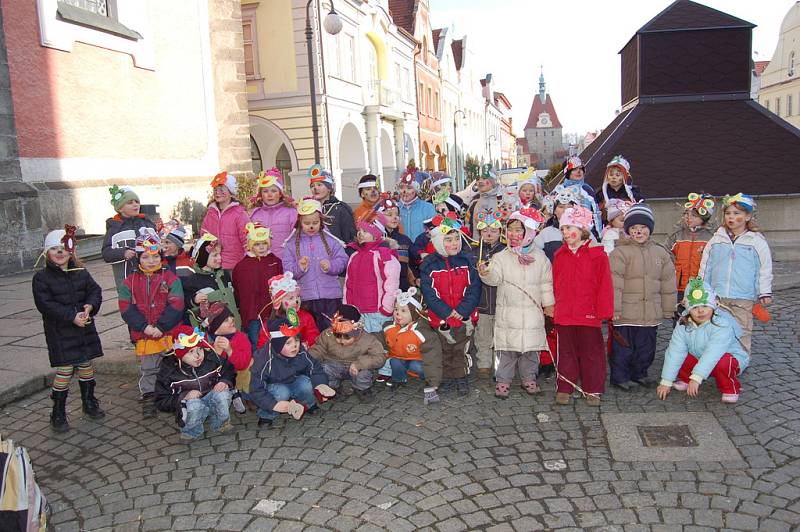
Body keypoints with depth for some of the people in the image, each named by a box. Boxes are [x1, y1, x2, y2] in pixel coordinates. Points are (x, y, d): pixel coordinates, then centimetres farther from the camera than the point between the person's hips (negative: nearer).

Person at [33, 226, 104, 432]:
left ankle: (89, 403, 31)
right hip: (60, 332, -4)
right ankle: (58, 414, 10)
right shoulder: (41, 278, -8)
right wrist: (72, 316, -21)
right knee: (64, 371, -4)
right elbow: (46, 304, -14)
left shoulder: (81, 273, 5)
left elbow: (95, 291, 5)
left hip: (84, 327, 4)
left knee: (86, 366, 13)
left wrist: (89, 306, -16)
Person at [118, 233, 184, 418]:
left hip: (170, 333, -1)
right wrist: (144, 326, -15)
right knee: (147, 369, 12)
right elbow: (127, 309, -3)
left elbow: (176, 306, -10)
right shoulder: (129, 282, 4)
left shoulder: (171, 278, -3)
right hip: (144, 336, 2)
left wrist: (161, 327, -17)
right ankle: (148, 399, 24)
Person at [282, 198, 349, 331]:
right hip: (305, 298, 0)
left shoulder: (330, 239, 4)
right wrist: (298, 268, -18)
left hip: (330, 296, 0)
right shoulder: (292, 243, 4)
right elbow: (287, 269, 0)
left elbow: (342, 260, 2)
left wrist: (331, 266, -17)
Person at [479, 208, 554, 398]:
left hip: (532, 312, 2)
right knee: (506, 349, 2)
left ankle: (528, 378, 27)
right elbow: (494, 278, -14)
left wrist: (548, 303, 10)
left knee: (531, 348, 11)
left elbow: (546, 283, 10)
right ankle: (503, 380, 14)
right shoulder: (501, 257, -1)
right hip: (508, 312, -1)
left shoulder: (539, 257, 4)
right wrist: (486, 273, -35)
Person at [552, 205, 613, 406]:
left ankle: (593, 390, 20)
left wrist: (604, 311, -7)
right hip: (563, 315, 3)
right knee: (566, 353, 11)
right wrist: (556, 306, 9)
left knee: (592, 353, 8)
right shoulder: (559, 256, 7)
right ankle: (563, 389, 21)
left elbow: (604, 285, -5)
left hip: (589, 314, -3)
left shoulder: (597, 255, -5)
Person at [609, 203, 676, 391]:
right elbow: (614, 282, -13)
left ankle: (640, 373, 33)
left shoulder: (661, 253, 8)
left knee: (646, 346, 16)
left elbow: (668, 283, 13)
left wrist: (668, 309, 13)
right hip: (626, 312, -5)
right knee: (623, 346, 2)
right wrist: (614, 309, -17)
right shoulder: (620, 252, -8)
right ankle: (619, 377, 16)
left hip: (651, 312, 5)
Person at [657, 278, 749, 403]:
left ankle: (730, 389, -8)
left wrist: (696, 378, -49)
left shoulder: (722, 324, -30)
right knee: (675, 356, -16)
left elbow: (713, 353, -41)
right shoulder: (683, 325, -13)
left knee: (722, 362, -39)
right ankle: (686, 379, 14)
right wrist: (666, 382, -25)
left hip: (729, 359, -5)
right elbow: (675, 351, -20)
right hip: (698, 358, 5)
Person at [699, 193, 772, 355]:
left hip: (743, 298, -3)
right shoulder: (716, 239, 6)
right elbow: (706, 266, 11)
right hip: (717, 296, 3)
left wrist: (765, 293, -1)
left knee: (741, 332, 2)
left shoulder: (757, 241, -1)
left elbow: (765, 269, 2)